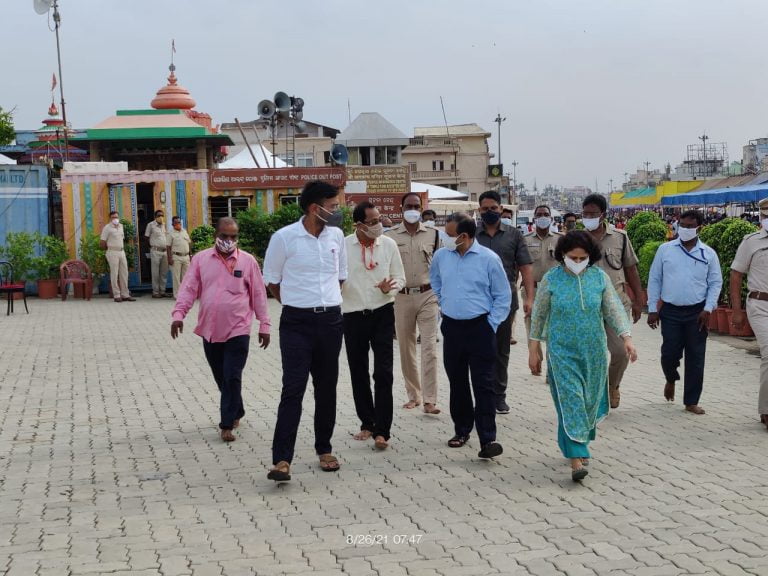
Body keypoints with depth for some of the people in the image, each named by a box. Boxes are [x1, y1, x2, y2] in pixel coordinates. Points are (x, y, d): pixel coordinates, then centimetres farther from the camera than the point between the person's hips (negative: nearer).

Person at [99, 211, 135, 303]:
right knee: (114, 274, -4)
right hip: (113, 253, -6)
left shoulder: (121, 226, 13)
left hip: (122, 251, 6)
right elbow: (102, 243, -6)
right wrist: (109, 248, 5)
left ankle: (125, 294, 10)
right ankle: (116, 295, -1)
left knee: (124, 274, 5)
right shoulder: (107, 228, -6)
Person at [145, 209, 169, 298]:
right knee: (155, 273, -3)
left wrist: (167, 249, 15)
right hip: (156, 251, -6)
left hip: (164, 251, 6)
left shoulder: (163, 225, 14)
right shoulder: (151, 225, -2)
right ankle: (155, 292, 1)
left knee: (164, 272, 7)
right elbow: (146, 237, 3)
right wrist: (151, 247, 2)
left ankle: (162, 291, 14)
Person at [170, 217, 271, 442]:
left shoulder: (248, 261, 1)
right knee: (221, 378, 13)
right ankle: (236, 413, 33)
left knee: (232, 378, -6)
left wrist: (264, 325, 3)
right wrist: (178, 314, -12)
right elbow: (188, 288, 2)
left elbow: (259, 294, 4)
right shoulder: (201, 259, 5)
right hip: (209, 330, 3)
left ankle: (227, 425, 1)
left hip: (237, 330, -3)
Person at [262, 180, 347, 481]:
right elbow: (272, 281, 2)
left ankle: (324, 449, 24)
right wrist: (297, 304, 8)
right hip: (297, 323, -5)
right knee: (293, 388, -11)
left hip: (331, 321, 5)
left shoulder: (336, 235, 6)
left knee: (327, 387, 11)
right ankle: (282, 459, -12)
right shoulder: (284, 237, -8)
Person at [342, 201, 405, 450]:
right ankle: (367, 423, 27)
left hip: (382, 314, 0)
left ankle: (382, 431, -5)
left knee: (383, 373, -7)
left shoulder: (388, 244, -1)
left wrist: (389, 287, -15)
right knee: (358, 373, 11)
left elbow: (400, 277, 5)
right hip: (353, 315, 1)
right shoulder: (343, 247, -6)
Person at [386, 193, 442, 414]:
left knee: (429, 348, -7)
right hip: (401, 297, 0)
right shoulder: (390, 236, 1)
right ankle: (413, 395, 20)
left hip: (427, 296, 0)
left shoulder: (432, 234, 5)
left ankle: (430, 400, -7)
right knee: (406, 349, 8)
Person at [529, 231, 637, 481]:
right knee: (570, 401, -10)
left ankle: (581, 441, 35)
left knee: (590, 401, 12)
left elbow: (614, 310, -2)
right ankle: (576, 458, -14)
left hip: (593, 352, 3)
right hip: (562, 351, -3)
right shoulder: (551, 279, -5)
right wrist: (534, 349, 2)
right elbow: (538, 315, 1)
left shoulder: (600, 277, 0)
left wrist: (626, 338, -16)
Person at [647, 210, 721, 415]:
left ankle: (691, 401, 14)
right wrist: (652, 309, 0)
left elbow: (715, 283, 5)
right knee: (670, 353, -1)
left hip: (697, 312, 0)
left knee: (695, 357, 3)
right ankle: (671, 379, 33)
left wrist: (708, 309, -6)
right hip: (670, 311, 0)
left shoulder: (708, 254, 2)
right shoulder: (665, 249, 1)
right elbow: (654, 280, 4)